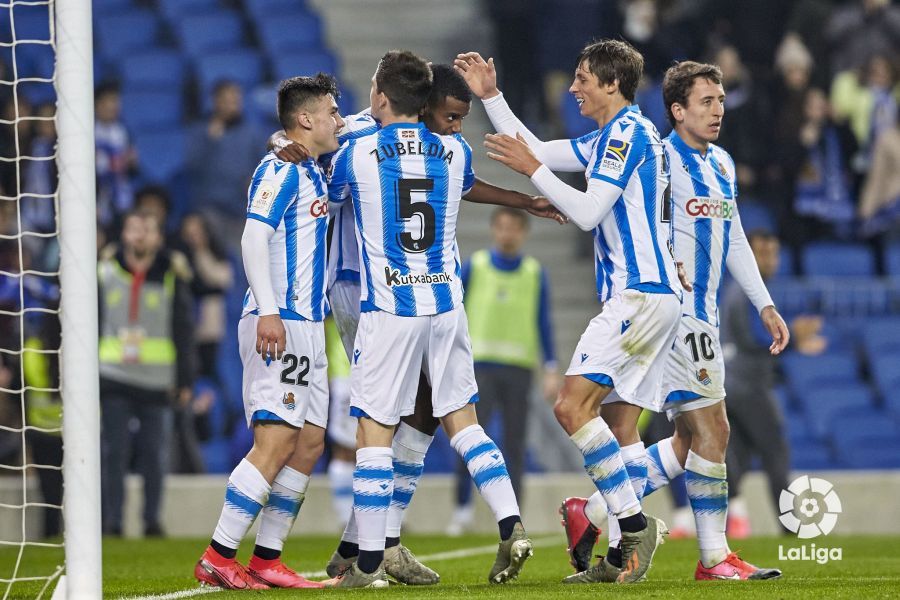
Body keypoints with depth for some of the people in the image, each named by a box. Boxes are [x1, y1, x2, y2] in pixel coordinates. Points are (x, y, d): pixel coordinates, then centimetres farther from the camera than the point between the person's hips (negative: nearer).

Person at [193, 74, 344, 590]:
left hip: (307, 326, 10)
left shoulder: (314, 174, 19)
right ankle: (218, 559, -15)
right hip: (277, 325, -10)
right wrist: (269, 312, -26)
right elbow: (254, 237, -19)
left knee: (310, 442, 8)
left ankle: (267, 559, 11)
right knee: (276, 440, -15)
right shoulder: (281, 169, -10)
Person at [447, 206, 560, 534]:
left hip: (519, 369, 1)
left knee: (514, 443, 2)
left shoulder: (535, 274, 7)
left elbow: (544, 325, 8)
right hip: (481, 363, -1)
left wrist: (551, 370, 1)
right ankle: (463, 505, -2)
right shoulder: (474, 267, 5)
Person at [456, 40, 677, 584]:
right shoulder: (609, 139, 21)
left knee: (573, 405, -16)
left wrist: (532, 170, -9)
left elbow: (587, 212, -15)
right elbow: (537, 152, 28)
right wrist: (490, 95, 27)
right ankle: (627, 554, 3)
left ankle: (634, 521, -18)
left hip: (638, 294, -10)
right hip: (657, 296, 10)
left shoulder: (629, 132, -9)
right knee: (623, 425, 6)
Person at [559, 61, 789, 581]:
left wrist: (765, 306, 19)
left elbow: (735, 241, 23)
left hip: (704, 318, 9)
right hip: (673, 317, -9)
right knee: (711, 430, -8)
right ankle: (715, 558, -1)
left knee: (691, 442, 9)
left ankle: (596, 511, 16)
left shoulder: (722, 164, 15)